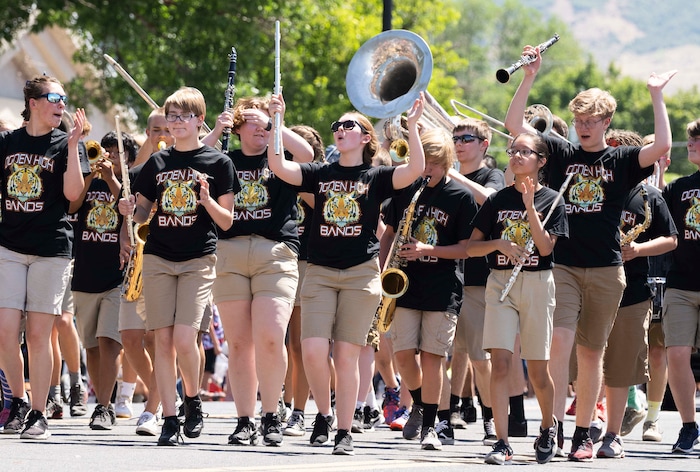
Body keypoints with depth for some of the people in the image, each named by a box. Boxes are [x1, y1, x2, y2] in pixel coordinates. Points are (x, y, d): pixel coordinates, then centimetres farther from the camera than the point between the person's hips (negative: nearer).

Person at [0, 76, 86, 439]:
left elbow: (73, 193, -9)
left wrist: (73, 145, -13)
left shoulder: (64, 144, 4)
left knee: (38, 334, -3)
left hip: (51, 249, -2)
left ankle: (38, 414, 3)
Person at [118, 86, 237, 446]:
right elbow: (144, 213, 16)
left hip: (198, 259, -3)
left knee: (184, 339, -15)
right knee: (163, 339, -2)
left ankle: (193, 399, 11)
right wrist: (130, 210, -6)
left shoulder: (217, 163, 2)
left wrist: (207, 201, -17)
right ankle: (169, 419, 3)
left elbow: (226, 221, 1)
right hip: (158, 257, 3)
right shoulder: (157, 162, 11)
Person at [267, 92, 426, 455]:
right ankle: (323, 414, 12)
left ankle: (345, 433, 4)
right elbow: (279, 167, -4)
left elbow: (415, 170, -12)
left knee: (346, 355, -3)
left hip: (361, 273, -2)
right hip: (320, 272, 2)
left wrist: (412, 125, -17)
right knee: (313, 351, -12)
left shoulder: (376, 177, 5)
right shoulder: (320, 174, 10)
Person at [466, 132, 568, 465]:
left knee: (537, 369, 4)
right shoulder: (497, 200, 7)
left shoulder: (551, 201, 2)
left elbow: (546, 246, -10)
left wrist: (530, 207, -16)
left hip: (537, 284, -1)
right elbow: (471, 247, 7)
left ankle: (548, 427, 30)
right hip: (500, 282, 1)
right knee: (500, 363, -12)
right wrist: (499, 244, -11)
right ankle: (502, 443, -13)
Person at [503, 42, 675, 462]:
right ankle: (554, 426, -16)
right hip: (561, 265, 0)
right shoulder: (561, 153, 7)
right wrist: (530, 77, -6)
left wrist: (657, 97, -10)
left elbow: (662, 147, -13)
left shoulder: (621, 160, 5)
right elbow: (514, 124, 0)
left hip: (606, 270, 0)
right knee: (559, 341, -15)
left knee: (592, 352, 7)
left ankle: (583, 433, 14)